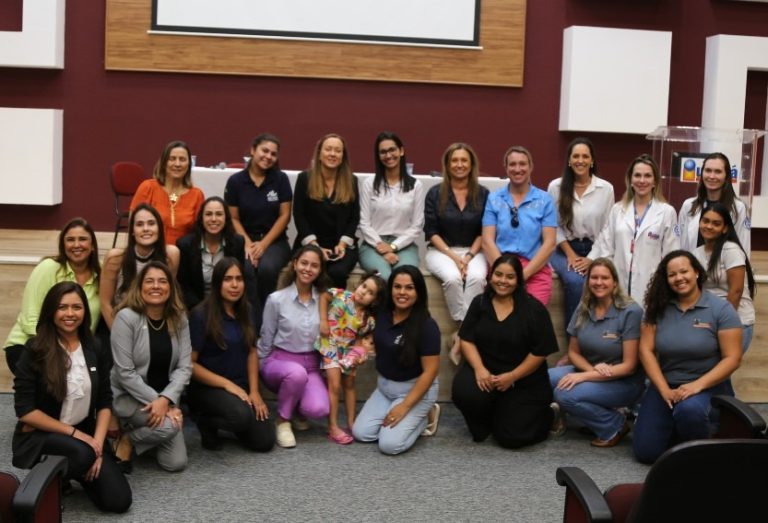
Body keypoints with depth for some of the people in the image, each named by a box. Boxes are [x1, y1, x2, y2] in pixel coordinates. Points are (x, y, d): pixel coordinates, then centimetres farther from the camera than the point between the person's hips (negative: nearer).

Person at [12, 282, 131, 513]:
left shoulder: (94, 348, 2)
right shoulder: (35, 350, -11)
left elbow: (105, 401, 3)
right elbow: (25, 410, -14)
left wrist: (97, 442, -12)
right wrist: (73, 432, -17)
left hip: (85, 434, 4)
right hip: (39, 435, -4)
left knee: (119, 501, -11)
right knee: (81, 454, -37)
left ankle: (77, 473, 17)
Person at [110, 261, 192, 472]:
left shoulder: (179, 319, -1)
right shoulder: (127, 318, -16)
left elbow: (184, 367, -6)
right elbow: (125, 373, -18)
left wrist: (165, 399, -22)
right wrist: (155, 400, -22)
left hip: (163, 397, 5)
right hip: (127, 396, -5)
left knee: (176, 463, -5)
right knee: (167, 426, -32)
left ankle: (140, 432, 23)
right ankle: (126, 439, -1)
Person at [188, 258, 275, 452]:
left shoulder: (245, 311, 5)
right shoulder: (201, 315, -14)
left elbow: (252, 352, 10)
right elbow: (189, 363, -14)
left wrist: (254, 392, -1)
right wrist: (227, 384, -18)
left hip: (240, 387, 6)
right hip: (206, 387, -6)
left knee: (265, 441, -8)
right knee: (241, 416, -35)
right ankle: (207, 422, -1)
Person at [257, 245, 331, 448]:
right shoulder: (276, 299, -8)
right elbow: (265, 340, 1)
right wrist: (262, 370, 5)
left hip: (312, 364, 2)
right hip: (280, 360, -2)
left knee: (318, 409, -27)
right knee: (297, 373, -39)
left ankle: (298, 409, 13)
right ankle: (282, 420, -10)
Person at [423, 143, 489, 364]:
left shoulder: (483, 194, 4)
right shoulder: (435, 193, 1)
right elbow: (431, 233, -2)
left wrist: (469, 256, -12)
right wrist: (453, 256, -13)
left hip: (473, 251, 1)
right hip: (441, 250, -1)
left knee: (476, 278, -33)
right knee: (452, 278, -34)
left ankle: (461, 335, -29)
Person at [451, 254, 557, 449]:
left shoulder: (534, 309, -8)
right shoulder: (480, 303, 3)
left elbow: (540, 352, -8)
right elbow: (467, 340, 0)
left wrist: (512, 377, -15)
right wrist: (479, 369, -17)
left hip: (524, 381, -2)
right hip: (485, 372, 3)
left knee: (511, 437, -10)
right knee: (465, 394, -31)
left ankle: (545, 414, 24)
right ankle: (483, 425, 6)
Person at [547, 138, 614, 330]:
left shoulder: (606, 188, 2)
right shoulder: (556, 187, 1)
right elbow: (554, 226, 1)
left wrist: (593, 259, -7)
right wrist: (571, 255, -7)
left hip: (595, 251, 0)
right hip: (565, 249, 0)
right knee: (575, 281, -31)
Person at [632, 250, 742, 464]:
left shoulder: (721, 309, -8)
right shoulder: (658, 308, 1)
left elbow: (732, 358, -11)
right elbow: (646, 351, -2)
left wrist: (698, 385, -22)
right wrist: (664, 390, -14)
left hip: (708, 386, -3)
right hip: (665, 385, 3)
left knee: (688, 410, -39)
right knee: (645, 452, -9)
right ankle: (676, 429, 24)